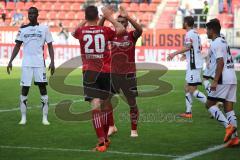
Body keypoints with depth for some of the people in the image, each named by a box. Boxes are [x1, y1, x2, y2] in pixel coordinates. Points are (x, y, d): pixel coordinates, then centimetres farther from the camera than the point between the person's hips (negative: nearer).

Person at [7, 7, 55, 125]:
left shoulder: (44, 29, 3)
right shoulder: (23, 29, 8)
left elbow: (50, 46, 5)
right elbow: (17, 46, 12)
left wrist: (52, 62, -4)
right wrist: (10, 61, 4)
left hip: (39, 63, -1)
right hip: (26, 63, 1)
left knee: (43, 88, -4)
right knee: (24, 90, 1)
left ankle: (45, 118, 1)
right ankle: (23, 117, 9)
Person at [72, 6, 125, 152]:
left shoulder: (81, 31, 2)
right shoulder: (105, 31, 1)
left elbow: (74, 32, 27)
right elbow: (121, 30, 17)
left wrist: (86, 21, 36)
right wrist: (109, 17, 25)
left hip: (89, 73, -2)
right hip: (105, 72, 2)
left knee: (96, 106, -10)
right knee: (105, 105, 16)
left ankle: (102, 141, -21)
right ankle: (105, 137, 29)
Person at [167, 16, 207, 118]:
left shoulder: (190, 34, -13)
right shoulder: (196, 33, 17)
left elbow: (188, 47, -28)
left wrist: (174, 54, -31)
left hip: (193, 65, -10)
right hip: (193, 65, 10)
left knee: (192, 90, -10)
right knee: (187, 88, 13)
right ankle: (188, 112, 14)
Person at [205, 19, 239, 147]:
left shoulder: (216, 43, -9)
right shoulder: (224, 42, 21)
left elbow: (220, 62, -19)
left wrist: (215, 81, -22)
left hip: (223, 79, -9)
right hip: (232, 79, 9)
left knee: (210, 104, -2)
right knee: (229, 108, 6)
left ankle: (228, 126, -16)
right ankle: (234, 137, -1)